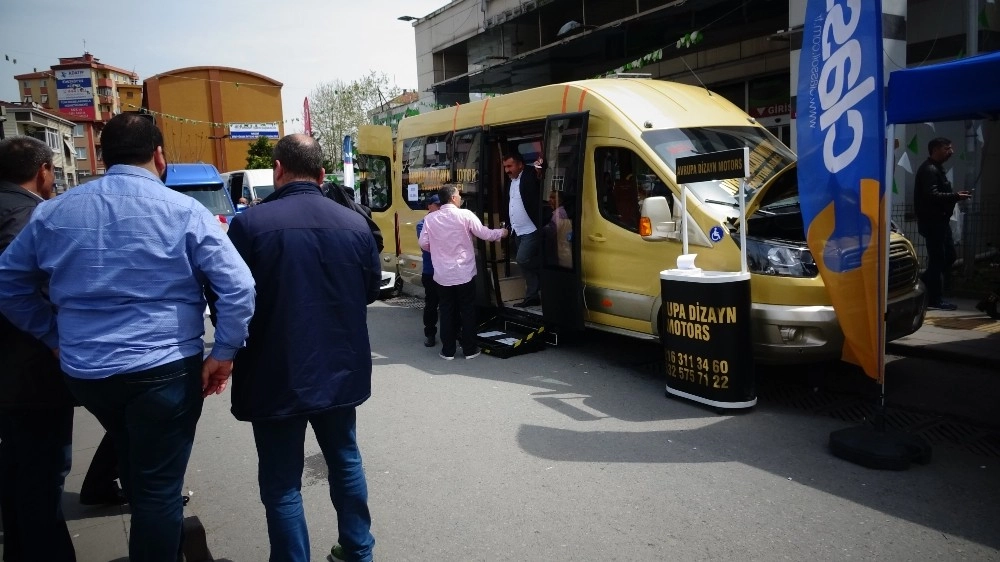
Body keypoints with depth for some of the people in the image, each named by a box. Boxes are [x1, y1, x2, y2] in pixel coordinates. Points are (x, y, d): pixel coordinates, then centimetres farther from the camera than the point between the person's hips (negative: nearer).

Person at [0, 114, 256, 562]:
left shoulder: (53, 213, 5)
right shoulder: (184, 210, -9)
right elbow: (238, 287, -16)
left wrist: (54, 336, 16)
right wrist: (223, 353, -8)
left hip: (84, 371, 6)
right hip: (165, 369, -5)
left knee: (134, 463, 29)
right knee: (159, 485, 6)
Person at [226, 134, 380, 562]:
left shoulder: (250, 224, -15)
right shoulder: (355, 224, -3)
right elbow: (371, 290, 9)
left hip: (277, 374, -4)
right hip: (341, 368, 5)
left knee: (282, 483, 8)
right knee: (345, 460, 21)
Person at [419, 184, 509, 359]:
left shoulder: (430, 218, -2)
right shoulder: (465, 215, -10)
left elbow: (424, 244, 0)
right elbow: (485, 234, -4)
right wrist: (501, 232, 15)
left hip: (442, 274, 2)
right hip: (464, 273, -2)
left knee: (447, 312, 10)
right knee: (468, 312, 9)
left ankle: (448, 351, 14)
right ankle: (469, 349, 15)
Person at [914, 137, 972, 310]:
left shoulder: (936, 168, 19)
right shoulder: (929, 170, -15)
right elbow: (932, 196, -25)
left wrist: (955, 196, 11)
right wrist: (956, 197, -24)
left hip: (939, 220, 11)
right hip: (932, 222, -11)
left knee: (949, 256, 14)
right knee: (938, 259, -6)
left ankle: (924, 283, 21)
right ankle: (935, 299, 0)